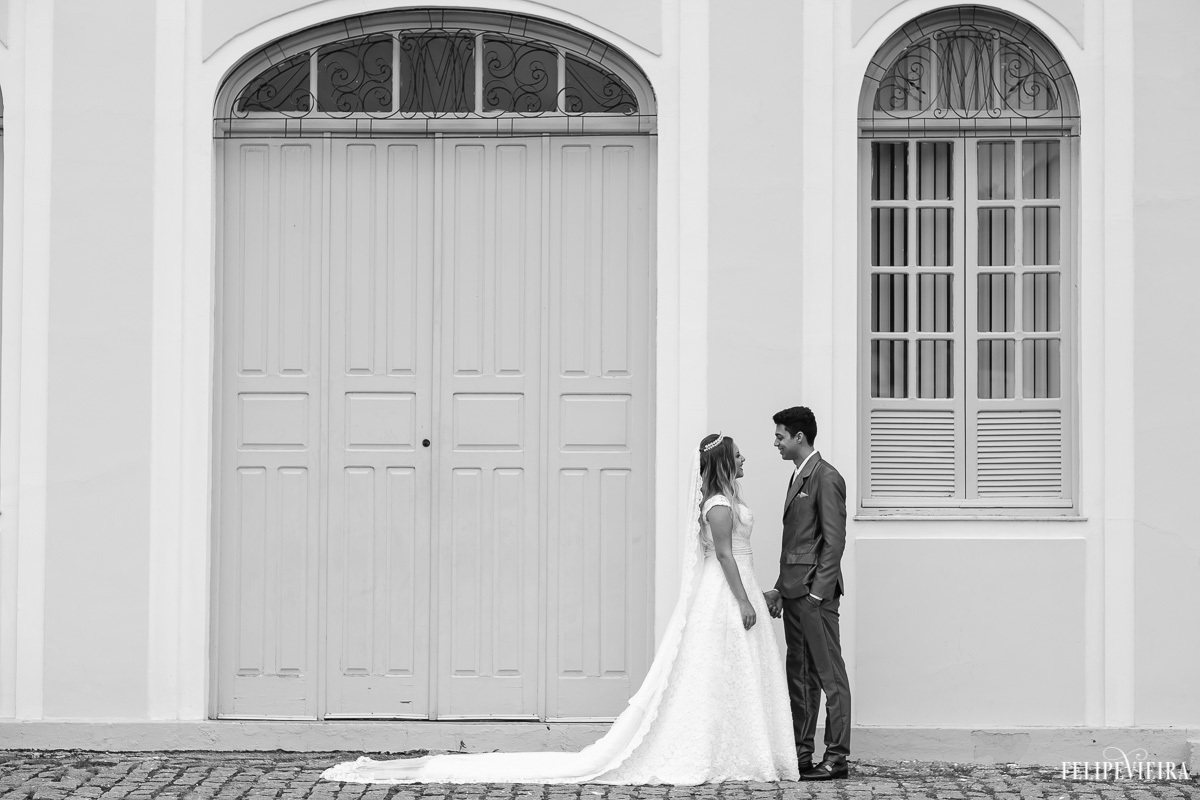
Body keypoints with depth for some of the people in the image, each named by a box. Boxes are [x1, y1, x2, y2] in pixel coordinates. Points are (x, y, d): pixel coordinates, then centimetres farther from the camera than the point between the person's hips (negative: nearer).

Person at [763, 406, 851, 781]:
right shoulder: (798, 476, 18)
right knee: (799, 676, 11)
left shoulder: (826, 478, -11)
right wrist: (780, 588, 17)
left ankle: (837, 757, -2)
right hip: (794, 592, 9)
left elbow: (834, 541, -15)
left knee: (829, 675, -4)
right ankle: (800, 754, 17)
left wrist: (817, 592, -18)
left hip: (816, 593, -9)